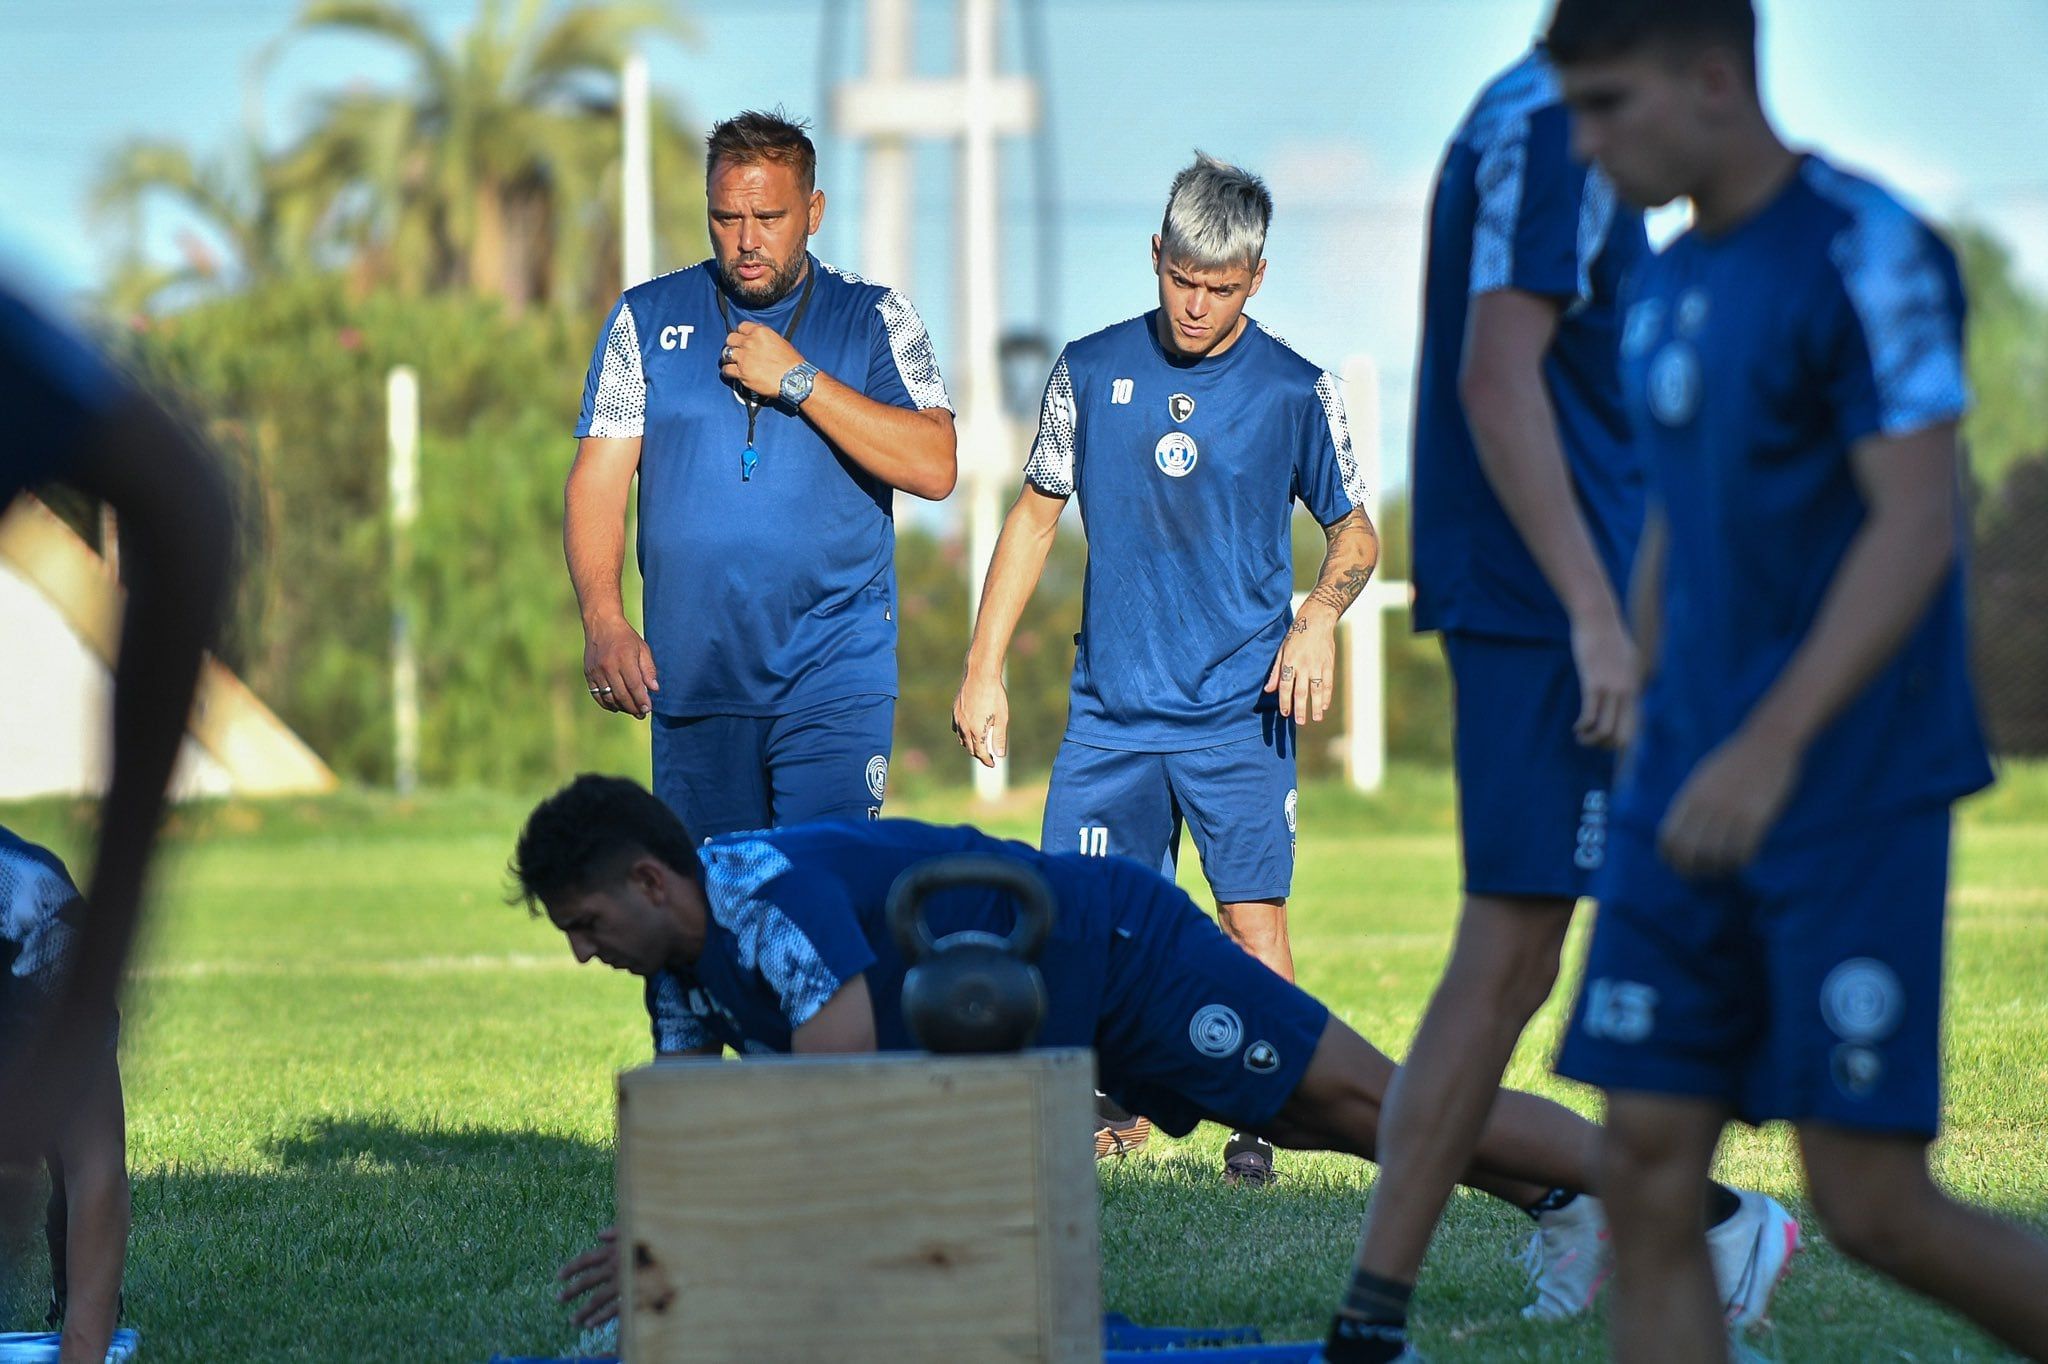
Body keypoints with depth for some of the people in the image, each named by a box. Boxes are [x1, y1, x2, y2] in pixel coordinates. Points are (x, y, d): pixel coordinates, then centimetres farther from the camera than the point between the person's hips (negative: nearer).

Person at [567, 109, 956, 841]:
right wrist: (603, 619, -13)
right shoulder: (647, 318, 10)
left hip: (833, 678, -2)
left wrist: (798, 382, -12)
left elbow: (934, 467, -7)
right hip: (692, 673, 3)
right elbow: (598, 480, 3)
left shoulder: (875, 320, 6)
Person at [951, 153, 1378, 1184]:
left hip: (1240, 710, -2)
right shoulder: (1091, 370, 5)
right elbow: (1036, 515, 13)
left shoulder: (1294, 390, 0)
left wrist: (1320, 616, -11)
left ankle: (1261, 1119, 5)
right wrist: (983, 667, 9)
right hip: (1111, 704, 2)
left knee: (1253, 924, -9)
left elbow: (1355, 532, 10)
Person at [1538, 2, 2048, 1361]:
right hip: (1694, 794, 7)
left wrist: (1771, 748, -27)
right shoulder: (1666, 294, 14)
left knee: (1873, 1204, -7)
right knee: (1647, 1177, -2)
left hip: (1852, 793, -7)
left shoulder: (1866, 254, -11)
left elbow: (1917, 525, -19)